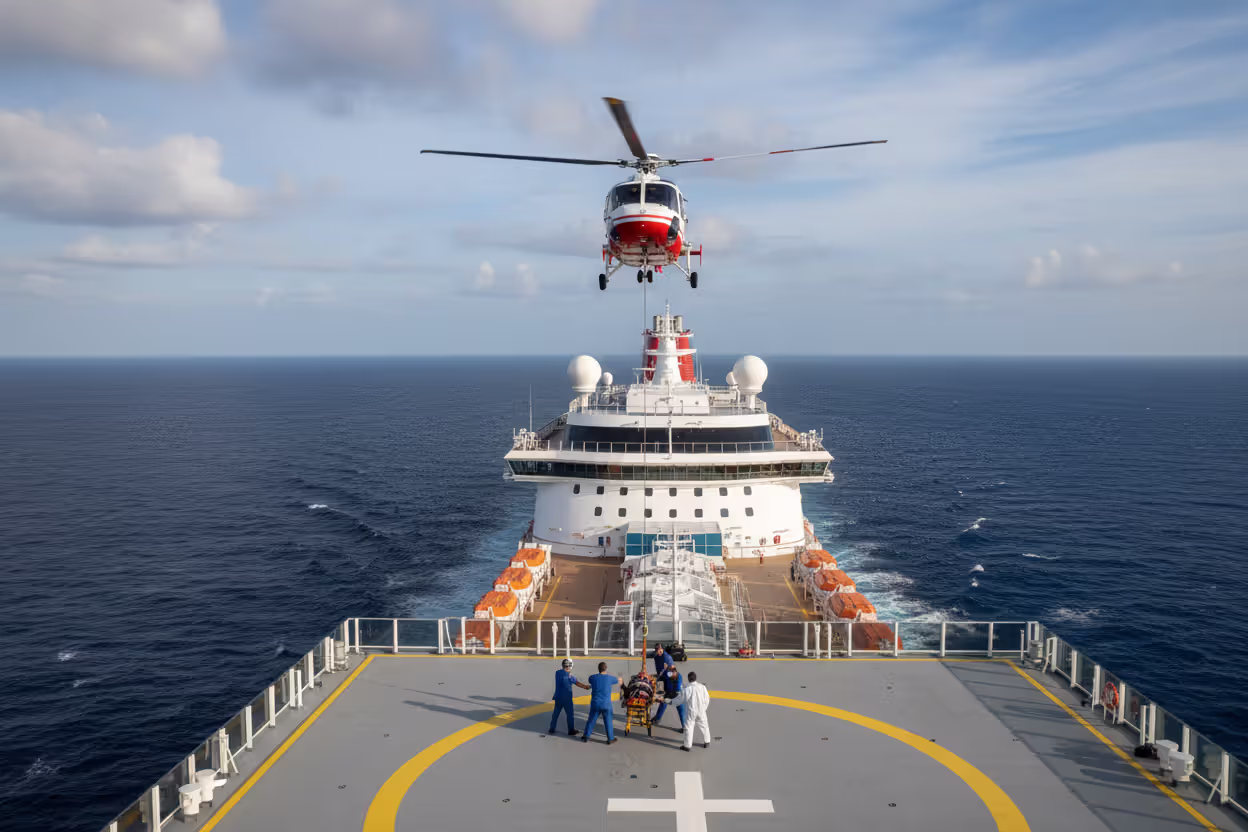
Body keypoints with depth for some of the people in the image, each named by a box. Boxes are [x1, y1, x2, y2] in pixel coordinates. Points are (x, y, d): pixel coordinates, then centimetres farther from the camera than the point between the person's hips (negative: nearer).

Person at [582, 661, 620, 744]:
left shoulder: (593, 677, -5)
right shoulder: (609, 678, -9)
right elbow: (618, 680, 10)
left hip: (595, 703, 2)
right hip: (606, 704, -2)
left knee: (591, 720, 14)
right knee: (609, 721, 9)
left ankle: (586, 737, 21)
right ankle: (610, 739, 15)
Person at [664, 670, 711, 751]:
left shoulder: (687, 689, -16)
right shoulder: (702, 687, -8)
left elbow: (679, 699, -6)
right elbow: (707, 699, 1)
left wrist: (670, 701, 11)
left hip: (691, 711, -3)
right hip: (701, 711, 3)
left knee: (689, 727, 6)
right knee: (703, 726, 18)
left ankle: (687, 745, 10)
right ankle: (707, 742, 31)